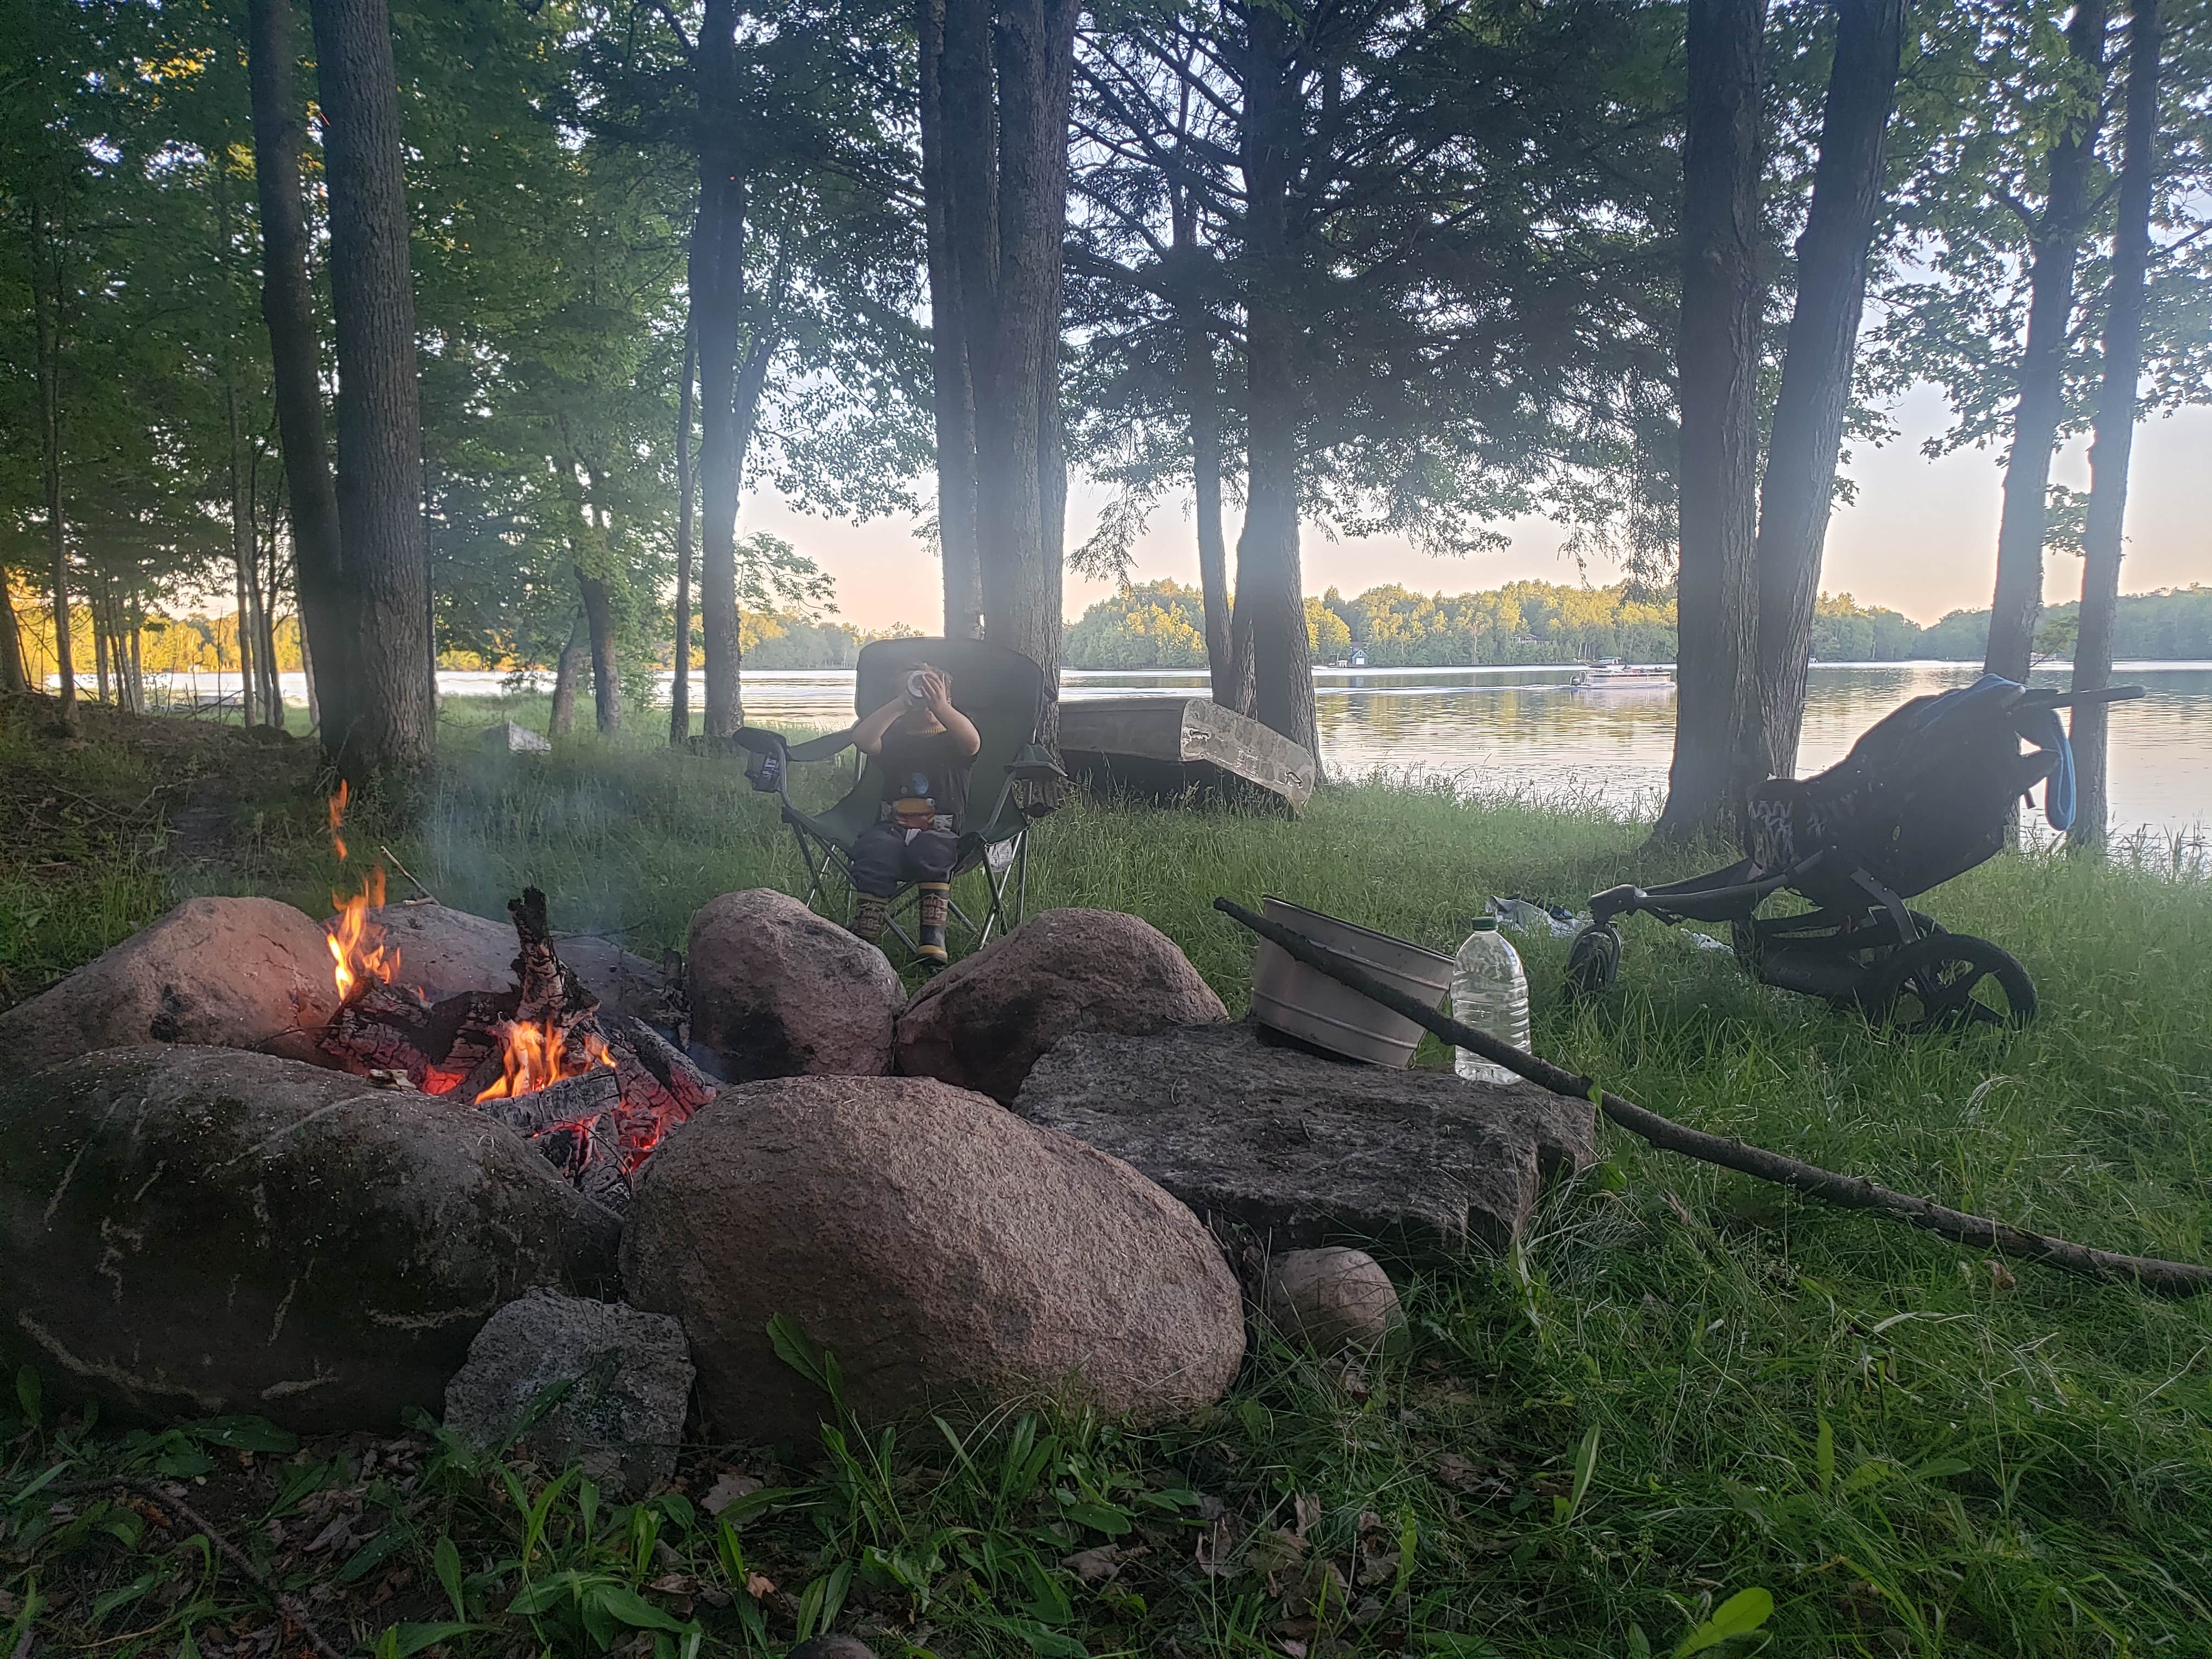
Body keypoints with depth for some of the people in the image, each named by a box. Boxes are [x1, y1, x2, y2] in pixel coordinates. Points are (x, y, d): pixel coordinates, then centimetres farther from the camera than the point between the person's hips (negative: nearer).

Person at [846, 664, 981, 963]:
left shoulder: (953, 740, 16)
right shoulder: (895, 736, 22)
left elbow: (972, 742, -11)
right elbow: (861, 739, -1)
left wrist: (941, 707, -24)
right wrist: (900, 704, -6)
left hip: (940, 830, -2)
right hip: (892, 826, 2)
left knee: (933, 852, -37)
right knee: (873, 852, -31)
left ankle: (933, 938, -38)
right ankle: (863, 940, -33)